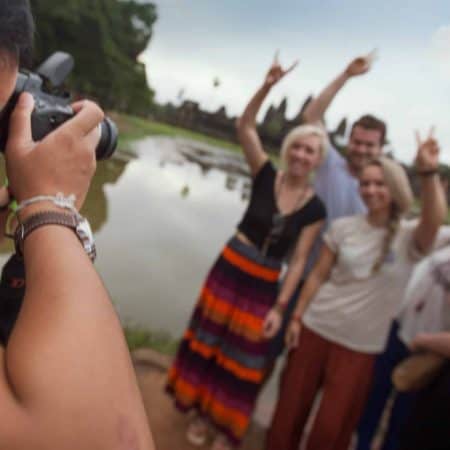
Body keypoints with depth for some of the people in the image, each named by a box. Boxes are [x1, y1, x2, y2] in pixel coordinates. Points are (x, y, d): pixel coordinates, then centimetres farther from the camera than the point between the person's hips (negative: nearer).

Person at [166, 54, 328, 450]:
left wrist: (280, 307, -10)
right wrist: (267, 87, -26)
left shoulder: (315, 208, -9)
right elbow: (244, 128, -16)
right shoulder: (266, 176, -8)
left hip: (265, 284, 0)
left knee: (244, 357, 11)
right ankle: (202, 411, 39)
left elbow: (299, 262, -8)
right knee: (209, 341, 14)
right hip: (229, 268, 1)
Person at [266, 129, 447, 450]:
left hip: (360, 346, -1)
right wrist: (296, 317, 2)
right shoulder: (343, 226, -3)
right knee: (291, 409, 15)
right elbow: (318, 275, 1)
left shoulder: (409, 237, -7)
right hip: (316, 329, 2)